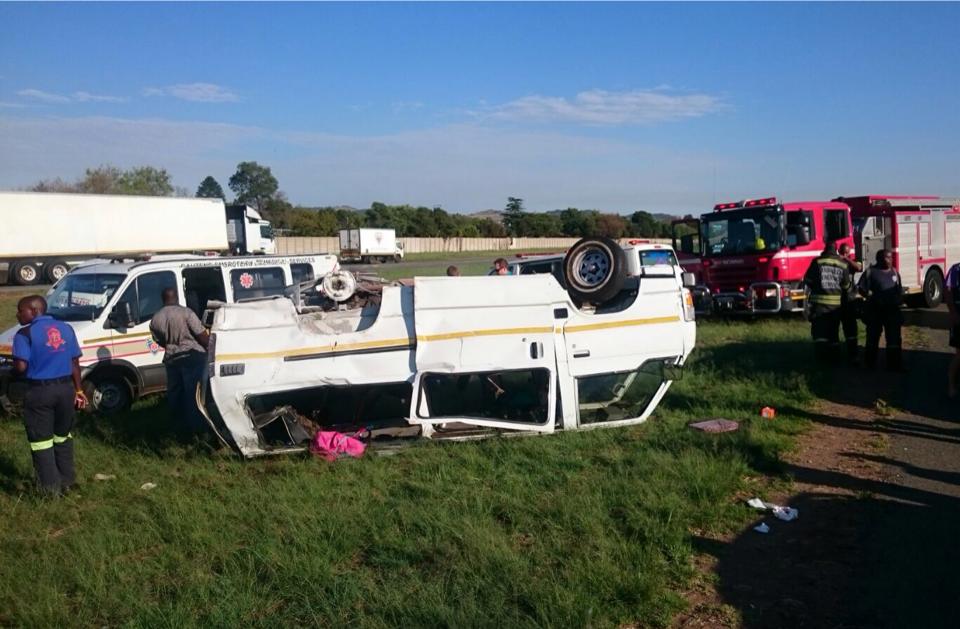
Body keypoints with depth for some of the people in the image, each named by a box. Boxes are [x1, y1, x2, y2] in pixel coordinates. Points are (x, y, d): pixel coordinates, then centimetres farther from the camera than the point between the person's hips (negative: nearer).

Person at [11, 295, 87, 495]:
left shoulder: (25, 333, -10)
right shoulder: (66, 328, 8)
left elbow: (21, 367, -17)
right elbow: (75, 363, 9)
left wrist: (12, 366, 7)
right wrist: (78, 391, 15)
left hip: (39, 391, -5)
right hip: (65, 388, 5)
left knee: (41, 440, 7)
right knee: (63, 436, 20)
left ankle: (51, 487, 10)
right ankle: (67, 481, 27)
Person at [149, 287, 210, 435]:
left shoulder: (155, 319, 3)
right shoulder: (185, 312, -14)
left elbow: (160, 342, 14)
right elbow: (202, 335, -14)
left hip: (171, 359, 5)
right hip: (193, 356, -5)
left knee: (175, 393, 17)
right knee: (194, 392, 1)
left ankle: (181, 424, 27)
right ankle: (195, 426, 5)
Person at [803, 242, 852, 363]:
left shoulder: (817, 262, -6)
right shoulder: (843, 264, 3)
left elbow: (808, 280, -2)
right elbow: (846, 286, 8)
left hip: (819, 302, -3)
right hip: (836, 303, 3)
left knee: (819, 330, -1)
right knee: (834, 331, 14)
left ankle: (821, 355, -13)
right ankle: (833, 355, 16)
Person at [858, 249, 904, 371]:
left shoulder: (894, 272, 12)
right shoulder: (871, 272, -5)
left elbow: (899, 289, 19)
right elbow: (863, 289, -9)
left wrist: (900, 299, 1)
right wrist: (874, 297, -19)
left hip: (892, 310, 4)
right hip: (875, 310, -4)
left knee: (894, 337, 1)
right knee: (873, 336, 6)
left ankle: (895, 364, 6)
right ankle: (870, 363, 17)